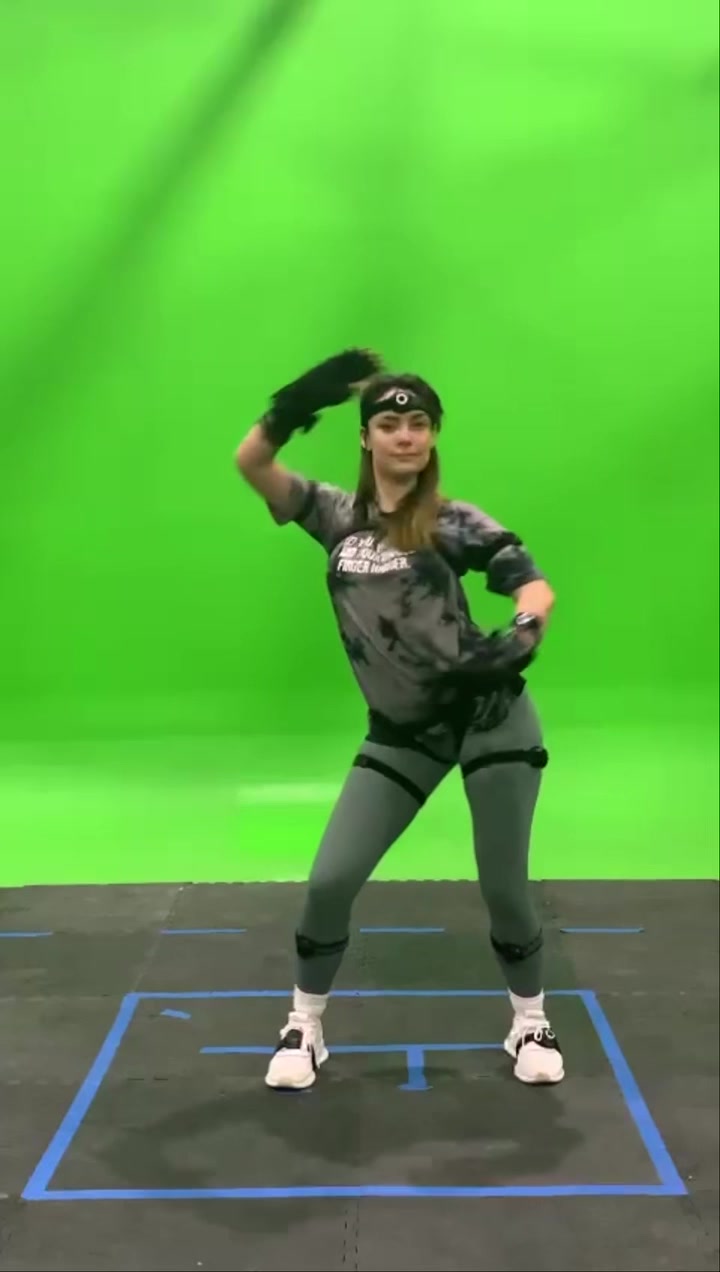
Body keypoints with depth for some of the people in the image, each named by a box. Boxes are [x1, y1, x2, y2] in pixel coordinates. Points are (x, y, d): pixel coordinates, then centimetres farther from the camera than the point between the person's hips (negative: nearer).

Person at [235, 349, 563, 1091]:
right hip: (400, 732, 3)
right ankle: (304, 1027, 20)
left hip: (490, 715, -3)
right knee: (330, 881, -1)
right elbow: (249, 462, -3)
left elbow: (535, 586, -11)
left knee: (504, 888, 5)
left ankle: (530, 1022, 29)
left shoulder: (453, 522, -5)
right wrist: (297, 403, -19)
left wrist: (521, 639, -33)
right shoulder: (337, 515, 5)